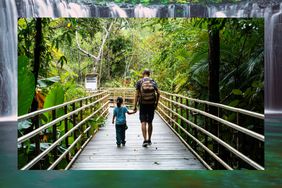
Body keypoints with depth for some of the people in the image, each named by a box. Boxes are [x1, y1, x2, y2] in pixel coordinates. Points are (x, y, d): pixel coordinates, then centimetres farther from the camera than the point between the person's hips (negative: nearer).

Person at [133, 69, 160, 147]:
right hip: (151, 104, 2)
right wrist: (156, 103, 9)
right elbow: (158, 93, -2)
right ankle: (149, 140, 20)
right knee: (150, 123, 12)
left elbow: (137, 94, -6)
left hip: (143, 104, -2)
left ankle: (145, 140, -13)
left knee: (143, 122, -1)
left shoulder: (139, 82, -1)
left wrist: (135, 106, -3)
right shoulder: (153, 82, 4)